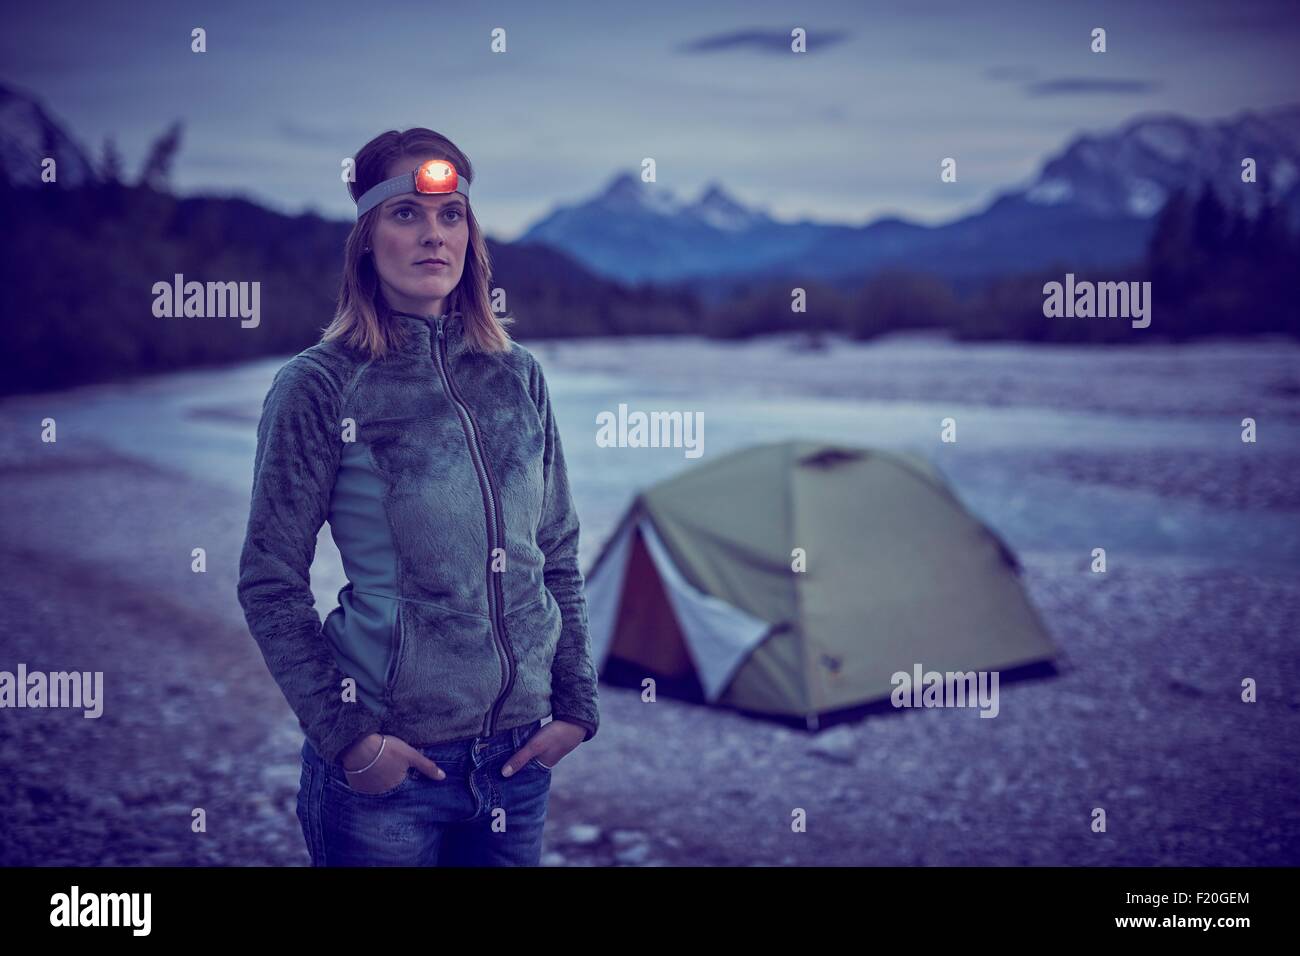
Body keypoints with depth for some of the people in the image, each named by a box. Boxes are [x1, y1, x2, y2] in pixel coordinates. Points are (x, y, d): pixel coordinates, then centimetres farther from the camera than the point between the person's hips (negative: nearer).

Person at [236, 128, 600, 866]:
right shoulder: (320, 386, -7)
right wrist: (347, 738, -10)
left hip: (519, 750, 4)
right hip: (389, 759, -4)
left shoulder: (518, 376, 4)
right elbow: (271, 584, -6)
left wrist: (576, 706, 5)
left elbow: (559, 556, 11)